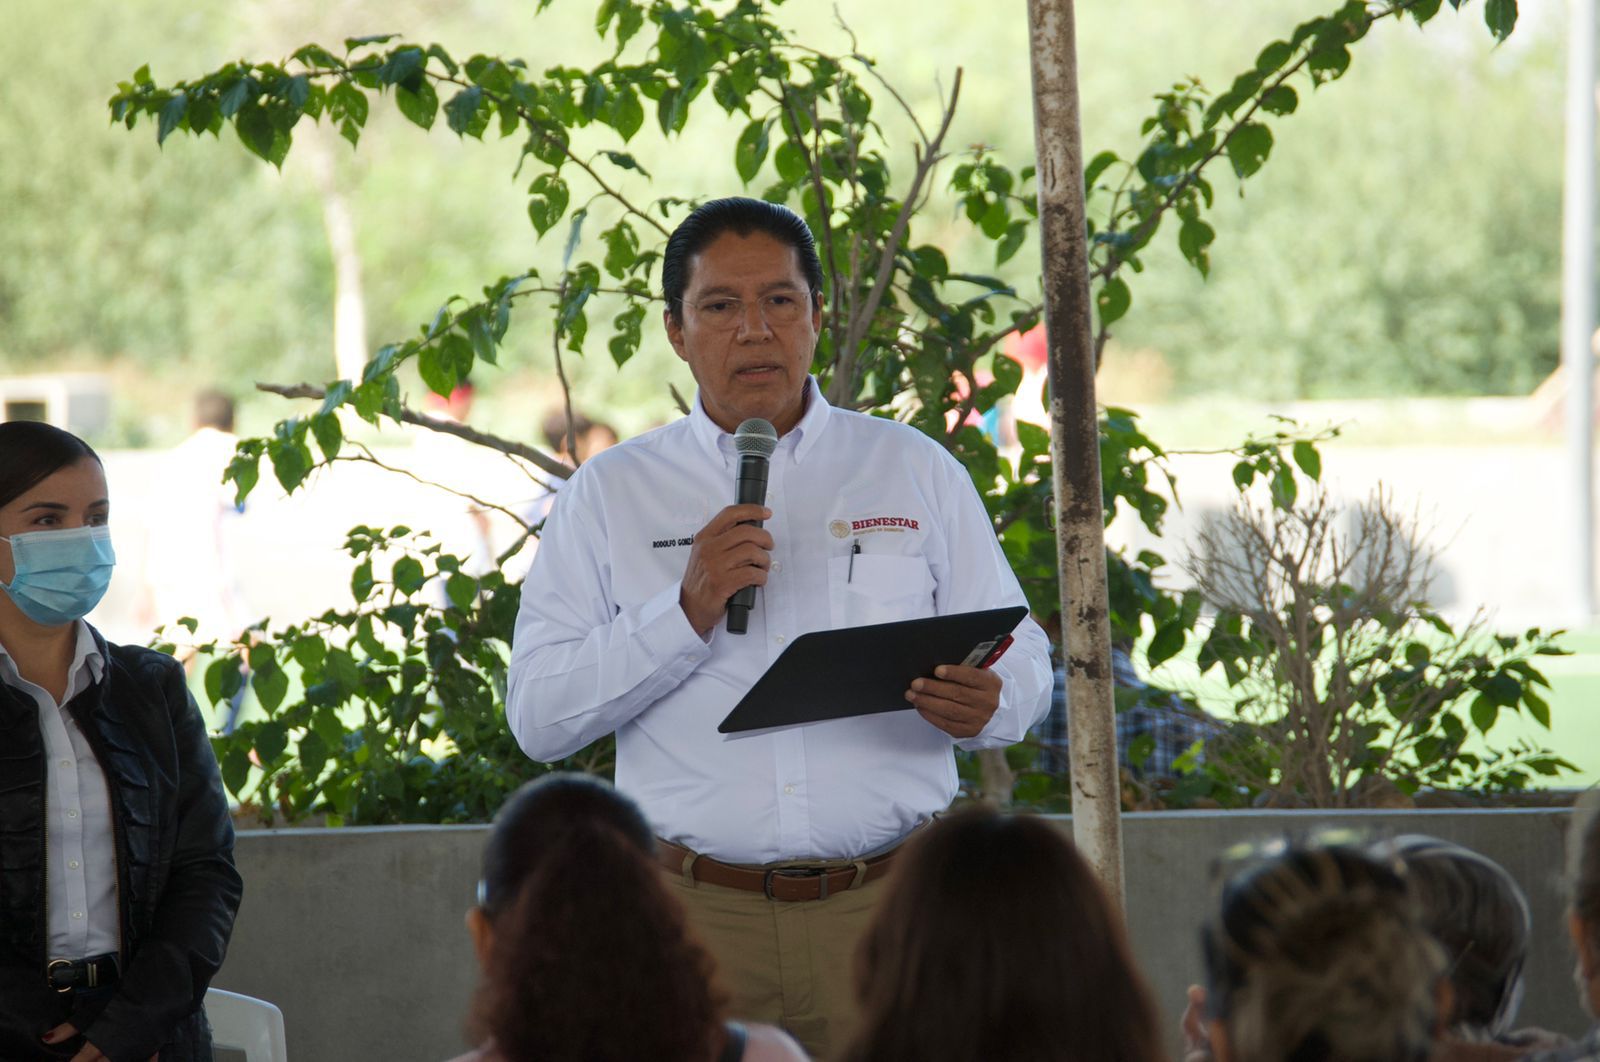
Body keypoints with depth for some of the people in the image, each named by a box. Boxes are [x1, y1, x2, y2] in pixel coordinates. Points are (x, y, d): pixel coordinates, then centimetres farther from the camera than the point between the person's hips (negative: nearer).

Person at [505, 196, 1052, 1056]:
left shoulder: (916, 472, 12)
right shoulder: (607, 496, 9)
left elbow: (1023, 666, 8)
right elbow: (537, 717, 1)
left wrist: (981, 706, -15)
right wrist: (688, 611, -11)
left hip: (886, 903, 1)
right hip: (697, 919, 0)